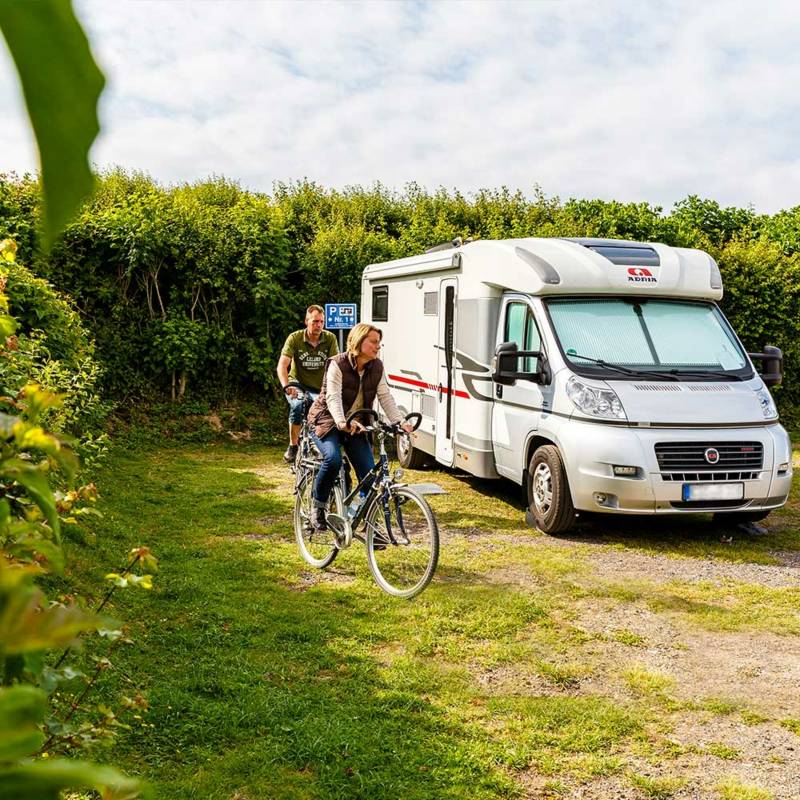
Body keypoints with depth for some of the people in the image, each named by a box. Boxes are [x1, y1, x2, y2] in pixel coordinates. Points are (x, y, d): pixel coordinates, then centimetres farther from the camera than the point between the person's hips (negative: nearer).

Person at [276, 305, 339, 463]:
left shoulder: (330, 339, -6)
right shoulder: (295, 338, -10)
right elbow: (282, 365, -17)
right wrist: (286, 386, -35)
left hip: (320, 390, 2)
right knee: (298, 405, -33)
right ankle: (293, 446, -14)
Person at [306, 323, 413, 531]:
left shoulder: (377, 367, -1)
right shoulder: (338, 364, -17)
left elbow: (385, 396, -6)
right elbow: (333, 397, -28)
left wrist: (399, 421, -22)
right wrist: (341, 422, -47)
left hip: (357, 426, 5)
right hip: (327, 422, -5)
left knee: (369, 472, -9)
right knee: (333, 459, -31)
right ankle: (318, 504, -6)